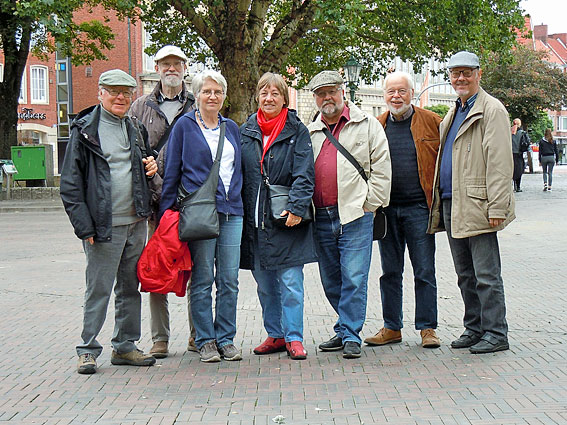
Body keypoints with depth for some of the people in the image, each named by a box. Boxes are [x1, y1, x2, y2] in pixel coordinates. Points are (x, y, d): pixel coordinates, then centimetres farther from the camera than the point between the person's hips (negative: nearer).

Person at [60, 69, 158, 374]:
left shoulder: (135, 129, 14)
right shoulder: (85, 130, -4)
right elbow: (70, 183, -7)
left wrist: (151, 167, 4)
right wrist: (84, 225, -14)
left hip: (136, 223, 6)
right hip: (103, 226, -6)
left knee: (130, 288, 11)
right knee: (98, 289, -2)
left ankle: (125, 346, 22)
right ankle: (88, 350, 9)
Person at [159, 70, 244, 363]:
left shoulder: (231, 128, 16)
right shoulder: (184, 126, 3)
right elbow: (172, 172, 3)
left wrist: (242, 204, 15)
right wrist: (166, 212, -1)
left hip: (231, 211, 4)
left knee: (229, 280, 4)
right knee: (202, 280, -1)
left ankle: (226, 339, 14)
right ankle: (205, 341, 8)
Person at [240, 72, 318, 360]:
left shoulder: (297, 131, 1)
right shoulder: (246, 131, 11)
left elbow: (304, 175, -6)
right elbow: (237, 173, 13)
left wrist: (296, 207, -19)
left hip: (286, 219, -4)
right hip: (254, 220, 4)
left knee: (290, 283, -4)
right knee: (265, 284, 10)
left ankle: (294, 338, 4)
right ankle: (275, 336, 21)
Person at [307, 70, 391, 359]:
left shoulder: (367, 125, 5)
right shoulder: (309, 133, 17)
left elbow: (381, 167, 0)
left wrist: (370, 204, -6)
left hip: (355, 215, -4)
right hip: (321, 217, 5)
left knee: (353, 278, -8)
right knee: (331, 281, 10)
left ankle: (350, 335, 0)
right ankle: (346, 330, 23)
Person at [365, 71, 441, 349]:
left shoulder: (432, 122, 1)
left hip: (419, 207, -3)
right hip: (386, 209, 3)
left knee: (424, 271, 1)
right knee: (390, 272, 10)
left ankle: (427, 328, 10)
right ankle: (392, 327, 19)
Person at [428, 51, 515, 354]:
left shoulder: (491, 110, -7)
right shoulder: (453, 113, 19)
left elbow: (499, 163, -14)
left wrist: (497, 207, -19)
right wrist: (438, 202, 15)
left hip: (477, 205, -8)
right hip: (451, 205, 8)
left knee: (486, 275, -4)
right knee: (465, 275, 14)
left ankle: (495, 334, 3)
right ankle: (474, 329, 22)